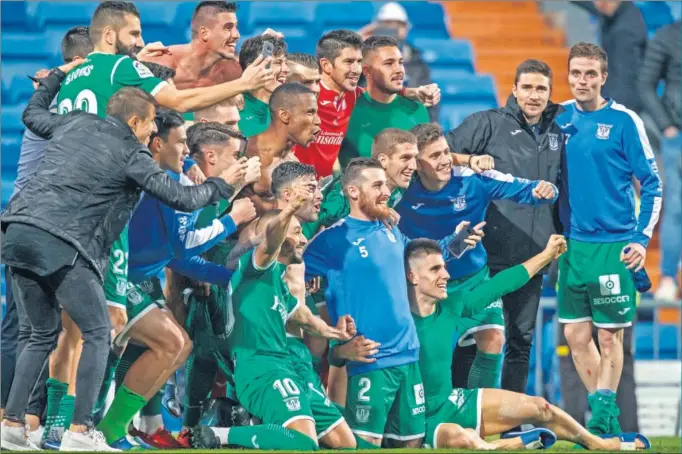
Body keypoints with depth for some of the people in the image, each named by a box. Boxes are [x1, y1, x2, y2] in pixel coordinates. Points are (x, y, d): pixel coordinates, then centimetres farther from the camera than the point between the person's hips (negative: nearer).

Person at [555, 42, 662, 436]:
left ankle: (603, 412, 8)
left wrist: (642, 238, -10)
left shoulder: (623, 121, -6)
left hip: (614, 246, -4)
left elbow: (652, 183, -3)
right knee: (576, 334, 5)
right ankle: (602, 410, 16)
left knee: (609, 334, 0)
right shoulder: (561, 118, 6)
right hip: (572, 242, 4)